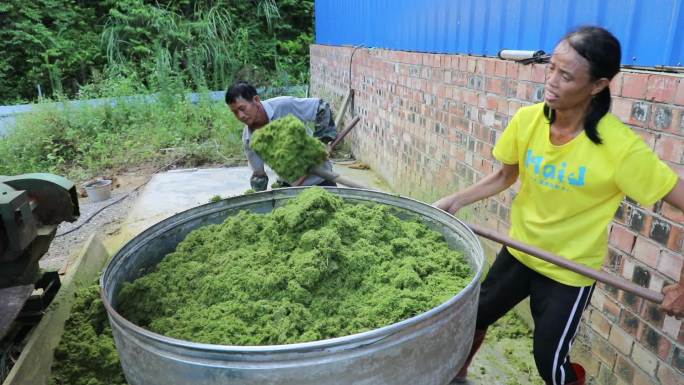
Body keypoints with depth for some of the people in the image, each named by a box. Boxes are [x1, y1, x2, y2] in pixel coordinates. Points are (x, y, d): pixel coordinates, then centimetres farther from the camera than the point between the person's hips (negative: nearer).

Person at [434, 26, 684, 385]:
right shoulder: (527, 120, -15)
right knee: (472, 316, 19)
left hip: (569, 272, -4)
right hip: (518, 251, 5)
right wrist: (455, 201, -8)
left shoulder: (621, 146, -27)